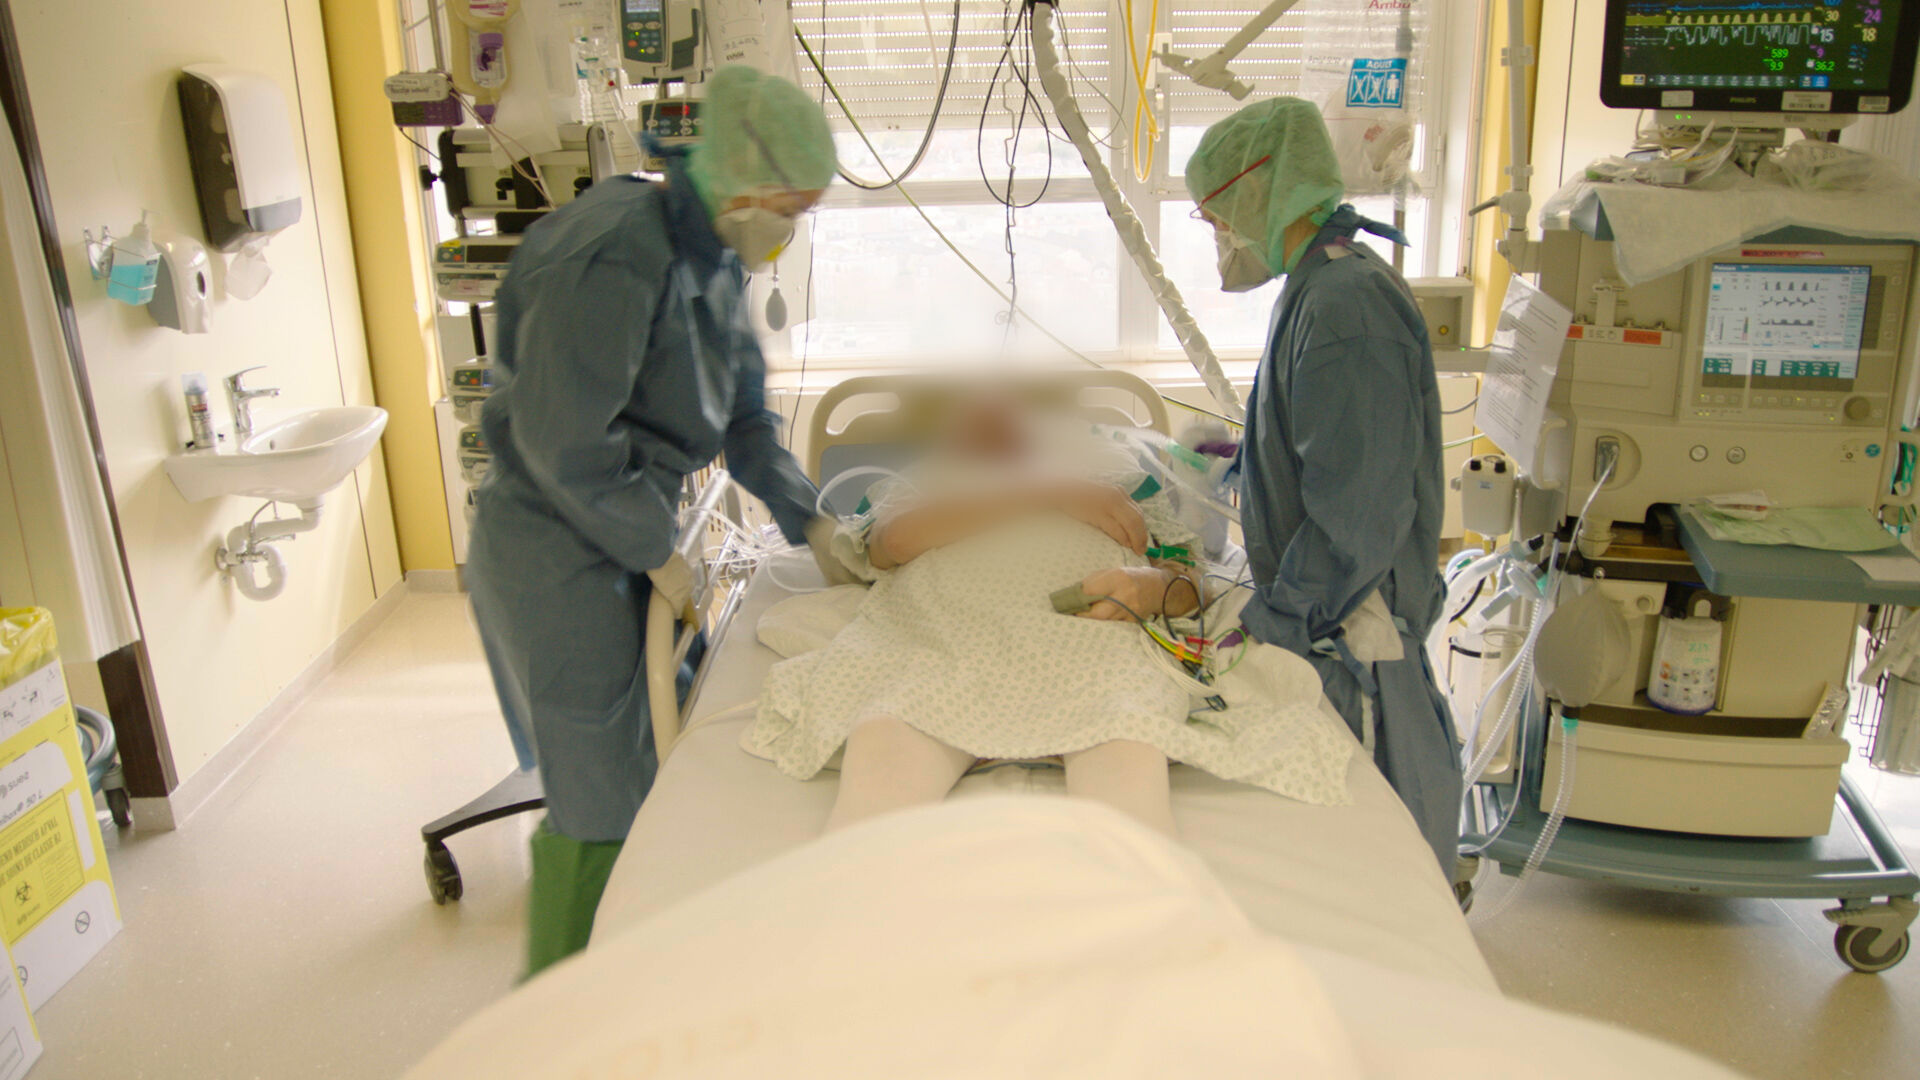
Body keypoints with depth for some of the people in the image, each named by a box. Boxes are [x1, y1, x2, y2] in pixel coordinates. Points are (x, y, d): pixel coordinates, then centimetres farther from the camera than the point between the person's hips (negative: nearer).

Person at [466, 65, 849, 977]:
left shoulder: (712, 257, 6)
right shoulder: (614, 261, -24)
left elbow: (741, 413, 13)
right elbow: (564, 446, -25)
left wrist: (808, 520, 5)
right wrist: (656, 553, -14)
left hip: (621, 539, 9)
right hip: (558, 554, -9)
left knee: (650, 760, 18)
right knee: (600, 796, 2)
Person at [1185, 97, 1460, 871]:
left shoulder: (1346, 304, -22)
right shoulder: (1322, 290, 11)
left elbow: (1358, 514, -25)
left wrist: (1271, 625, -20)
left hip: (1351, 631, -10)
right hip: (1324, 613, 10)